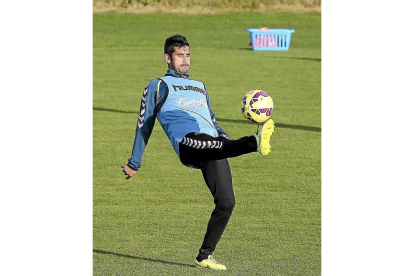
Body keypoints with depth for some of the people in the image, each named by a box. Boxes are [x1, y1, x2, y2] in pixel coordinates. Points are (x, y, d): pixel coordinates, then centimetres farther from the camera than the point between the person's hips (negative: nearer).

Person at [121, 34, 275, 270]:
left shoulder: (200, 87, 37)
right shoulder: (158, 86, 22)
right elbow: (144, 126, 24)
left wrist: (225, 136, 15)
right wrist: (134, 164, 25)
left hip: (211, 149, 6)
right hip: (187, 142, -6)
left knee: (226, 202, -7)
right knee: (216, 145, -40)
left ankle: (205, 256, 4)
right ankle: (254, 143, -71)